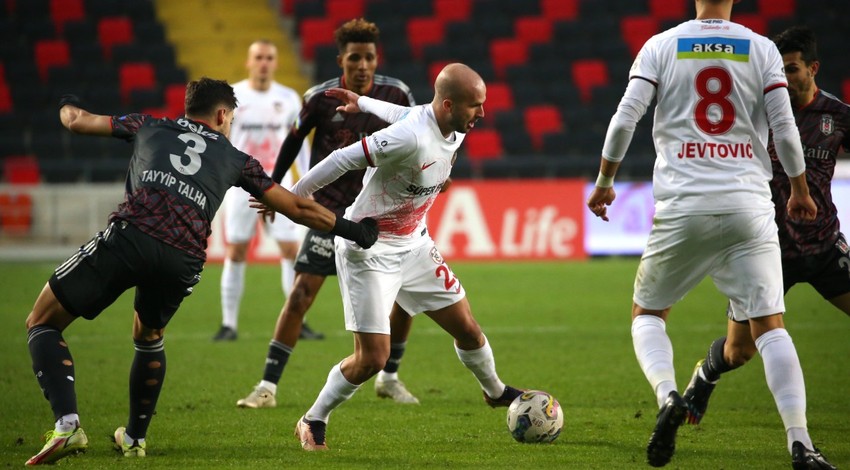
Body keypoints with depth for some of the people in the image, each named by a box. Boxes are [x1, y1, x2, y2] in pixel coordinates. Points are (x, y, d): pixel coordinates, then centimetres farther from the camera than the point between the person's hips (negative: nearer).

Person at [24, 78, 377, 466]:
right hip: (184, 261, 2)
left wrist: (68, 106, 59)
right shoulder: (235, 159, 27)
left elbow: (78, 121, 34)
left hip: (129, 237, -2)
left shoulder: (150, 127, 27)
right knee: (148, 338, 34)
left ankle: (67, 424, -15)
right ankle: (135, 438, 37)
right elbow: (297, 208, 30)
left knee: (42, 323, 7)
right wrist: (349, 228, 43)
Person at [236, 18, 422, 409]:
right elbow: (294, 139, 5)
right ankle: (268, 387, -8)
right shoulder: (320, 98, -11)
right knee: (301, 292, -13)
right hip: (331, 210, -2)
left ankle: (389, 377, 20)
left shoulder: (396, 94, -7)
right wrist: (273, 186, 10)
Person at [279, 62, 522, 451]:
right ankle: (312, 423, 13)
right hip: (369, 251, -8)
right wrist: (290, 197, -18)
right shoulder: (410, 138, -33)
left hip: (413, 244, 8)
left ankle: (496, 392, 40)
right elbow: (344, 160, -27)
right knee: (373, 358, -8)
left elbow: (407, 116, 16)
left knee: (466, 327, 12)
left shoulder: (455, 130, -5)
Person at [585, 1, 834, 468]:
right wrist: (800, 192, 17)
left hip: (682, 206, 0)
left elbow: (623, 121, -3)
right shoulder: (761, 50, 4)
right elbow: (785, 131, 1)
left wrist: (604, 182, 12)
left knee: (647, 314, 17)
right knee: (769, 324, 2)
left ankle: (667, 395, -11)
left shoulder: (660, 46, 2)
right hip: (748, 207, 0)